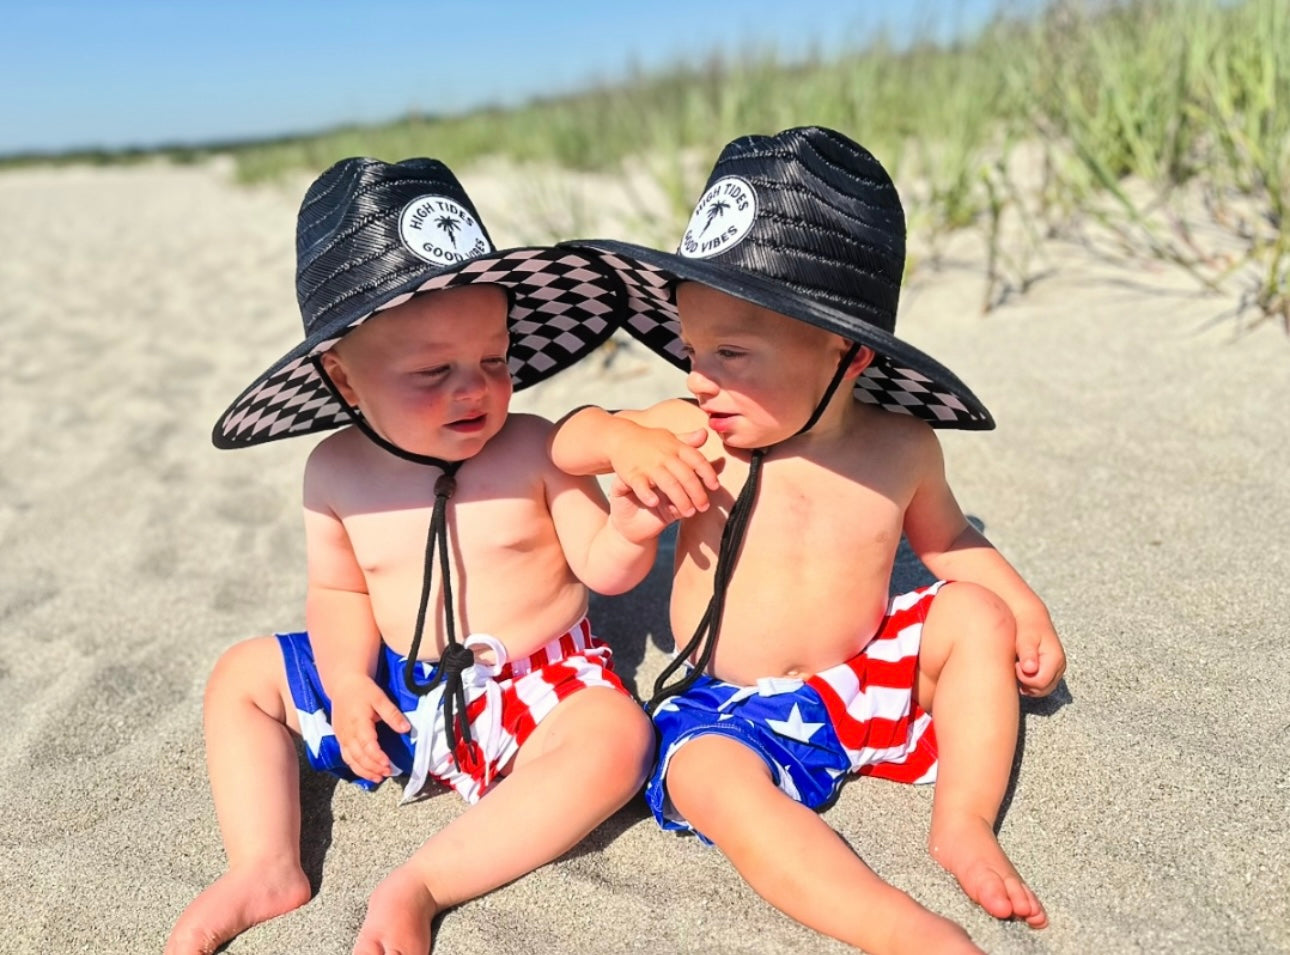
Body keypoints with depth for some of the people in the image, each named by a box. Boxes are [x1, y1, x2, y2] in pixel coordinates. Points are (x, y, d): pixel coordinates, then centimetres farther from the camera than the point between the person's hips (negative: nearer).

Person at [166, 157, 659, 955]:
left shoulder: (536, 451, -15)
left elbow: (604, 569, -10)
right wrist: (348, 678, -11)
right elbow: (340, 591, 5)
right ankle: (269, 868, 0)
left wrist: (635, 523, -31)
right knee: (243, 675, 6)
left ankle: (421, 885, -25)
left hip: (537, 686, -3)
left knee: (617, 738, -32)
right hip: (399, 689, 4)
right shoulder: (338, 472, -6)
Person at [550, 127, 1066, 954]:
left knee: (977, 613, -11)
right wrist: (624, 438, -24)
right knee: (710, 775, -32)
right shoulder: (696, 437, -13)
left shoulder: (901, 446, -8)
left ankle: (963, 825, -5)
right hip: (731, 708, -2)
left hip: (869, 677, 3)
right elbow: (564, 442, -2)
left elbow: (946, 536, 12)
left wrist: (1026, 609, -1)